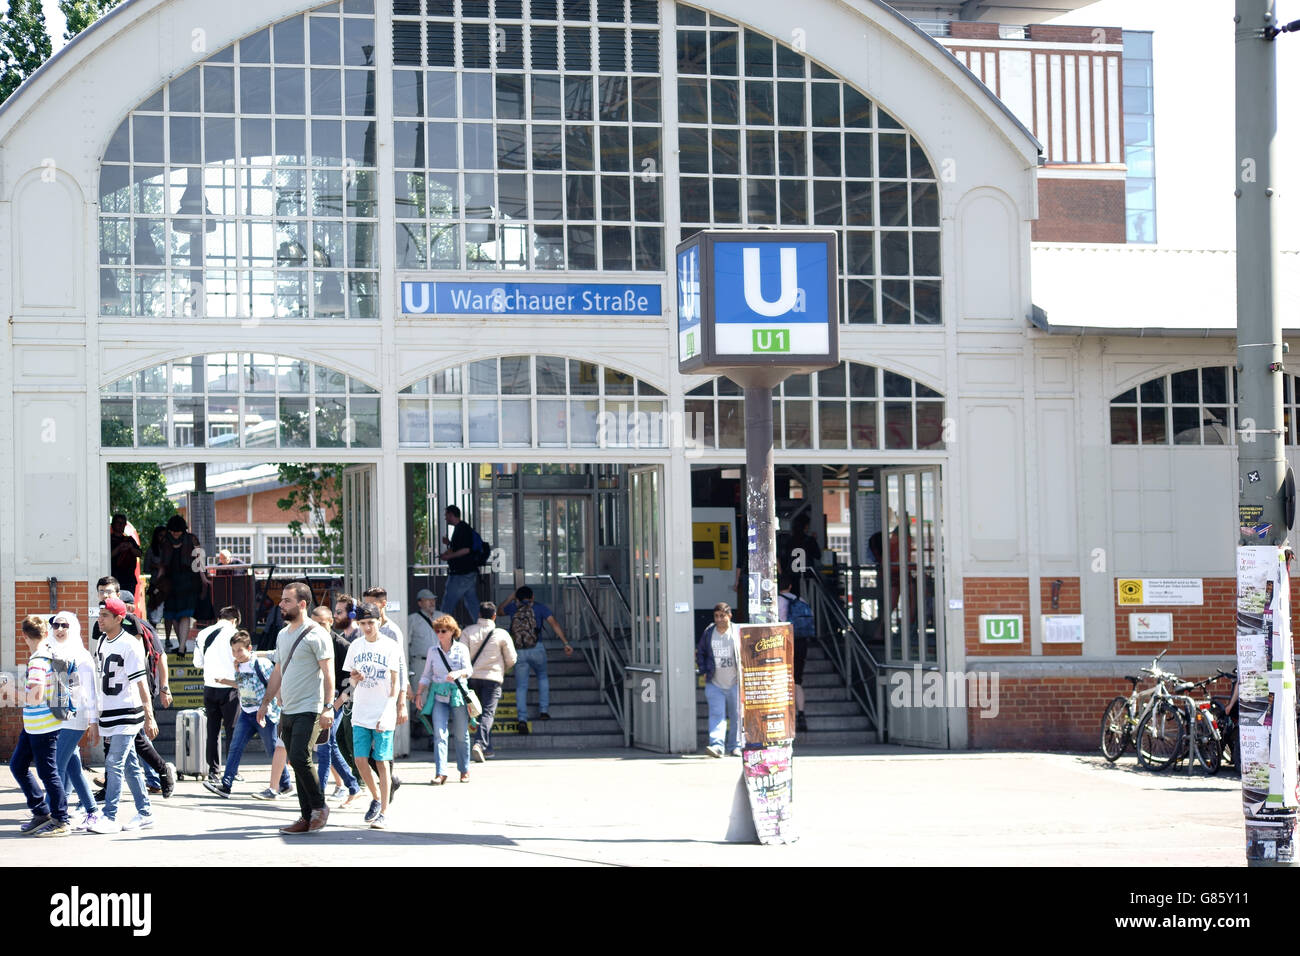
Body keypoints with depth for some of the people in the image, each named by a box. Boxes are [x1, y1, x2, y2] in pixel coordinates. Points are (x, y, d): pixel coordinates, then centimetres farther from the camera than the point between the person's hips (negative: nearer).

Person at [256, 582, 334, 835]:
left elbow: (328, 672, -12)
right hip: (287, 710, 8)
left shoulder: (316, 634, -8)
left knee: (299, 758, -17)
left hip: (308, 710, -8)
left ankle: (319, 807, -1)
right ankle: (307, 818, 11)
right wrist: (265, 703, 21)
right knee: (297, 762, 7)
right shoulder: (283, 635, 17)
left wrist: (328, 707, -19)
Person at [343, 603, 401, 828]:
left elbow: (395, 682, -3)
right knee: (360, 760, -1)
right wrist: (354, 679, -9)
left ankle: (383, 814, -1)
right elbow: (354, 684, 16)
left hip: (383, 714, -4)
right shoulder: (355, 647, 10)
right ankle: (376, 797, 24)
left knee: (382, 762, -4)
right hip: (360, 714, 4)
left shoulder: (390, 646, -3)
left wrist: (388, 712, -13)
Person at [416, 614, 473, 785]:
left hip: (458, 693, -1)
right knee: (439, 734, -11)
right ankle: (440, 773, -15)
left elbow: (468, 670, -13)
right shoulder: (433, 651, 8)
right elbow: (426, 675, 13)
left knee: (461, 734, 7)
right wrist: (419, 694, 6)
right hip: (439, 695, 1)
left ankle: (464, 770, 22)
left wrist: (457, 674, -34)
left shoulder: (461, 649, 0)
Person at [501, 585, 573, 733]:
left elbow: (501, 610, 35)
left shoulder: (513, 607, 12)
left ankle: (522, 719, -10)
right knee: (542, 677, 26)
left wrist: (510, 598, 50)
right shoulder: (539, 607, 7)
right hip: (536, 649, -1)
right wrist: (566, 643, -8)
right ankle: (544, 710, 18)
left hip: (518, 652, 1)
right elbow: (554, 624, -4)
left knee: (521, 686, 5)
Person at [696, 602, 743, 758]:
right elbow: (700, 653, 15)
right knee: (716, 714, -11)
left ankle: (734, 746, 18)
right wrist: (704, 671, 5)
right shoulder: (708, 633, 3)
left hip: (735, 682, -1)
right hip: (714, 684, 1)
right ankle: (716, 745, -19)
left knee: (736, 715, 8)